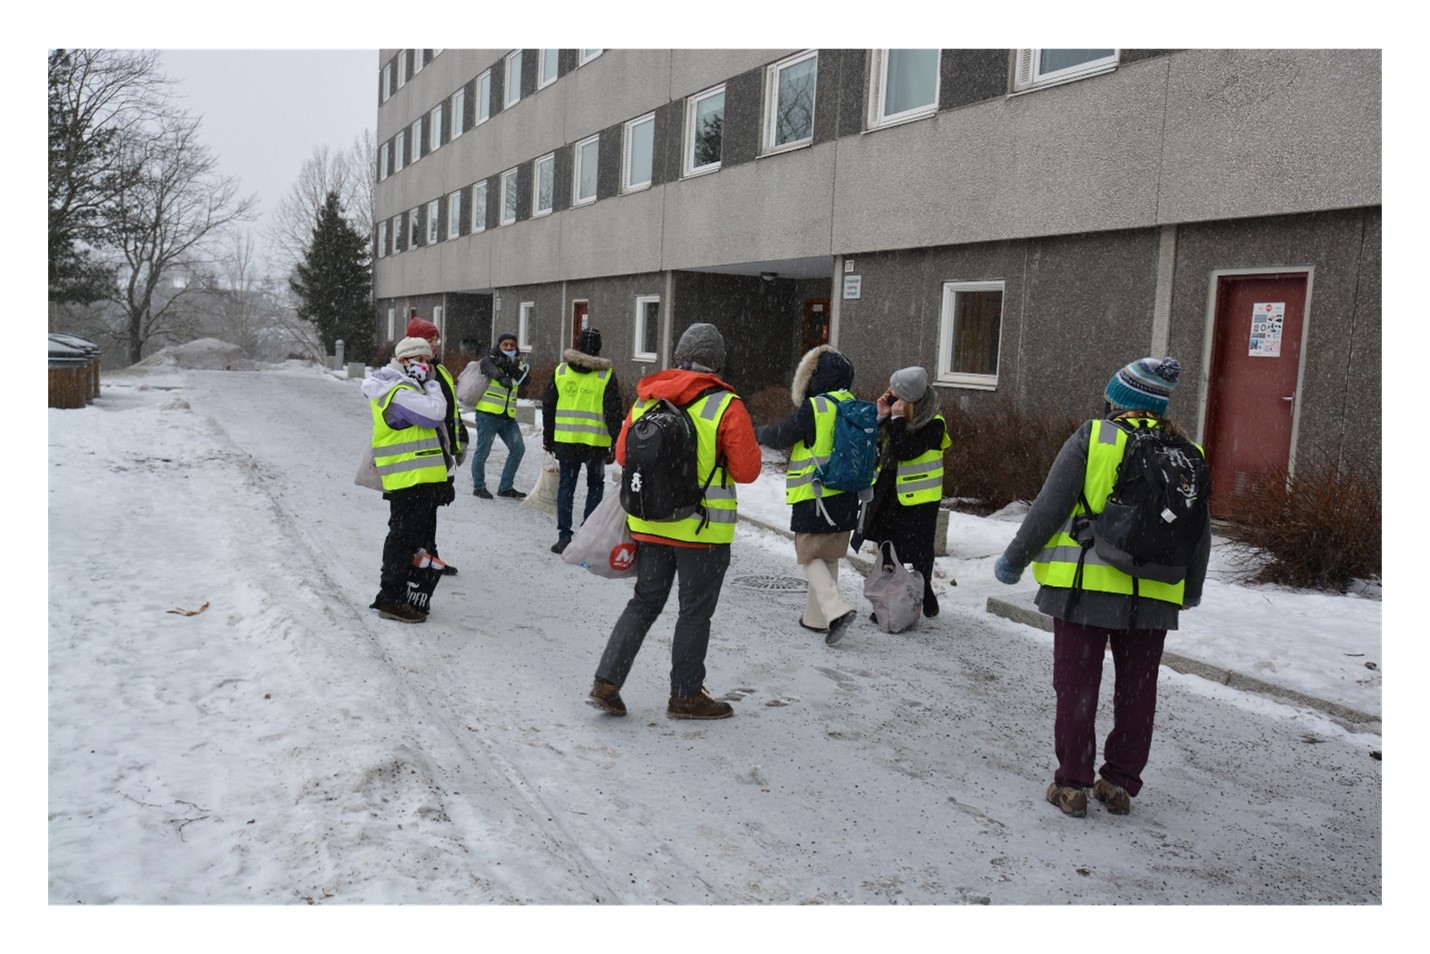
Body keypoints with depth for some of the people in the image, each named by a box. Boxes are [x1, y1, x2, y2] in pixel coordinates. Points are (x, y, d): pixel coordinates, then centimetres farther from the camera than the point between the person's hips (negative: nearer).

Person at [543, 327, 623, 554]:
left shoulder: (561, 370, 4)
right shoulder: (606, 374, -4)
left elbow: (548, 406, 9)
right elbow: (613, 412, -5)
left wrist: (548, 438, 18)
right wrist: (616, 444, 0)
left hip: (566, 439, 2)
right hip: (596, 442, -2)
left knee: (566, 486, 8)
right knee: (595, 485, 14)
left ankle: (564, 537, 5)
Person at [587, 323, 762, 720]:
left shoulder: (646, 399, 2)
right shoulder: (726, 406, -13)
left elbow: (623, 454, 9)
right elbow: (747, 471, -10)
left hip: (649, 523, 5)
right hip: (703, 529, -4)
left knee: (644, 602, 18)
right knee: (696, 611, 10)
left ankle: (606, 681, 14)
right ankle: (685, 695, 21)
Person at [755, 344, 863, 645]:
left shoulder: (813, 409, -15)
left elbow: (780, 437, -4)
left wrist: (759, 433, 15)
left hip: (815, 497, -7)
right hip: (846, 497, 7)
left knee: (810, 556, 4)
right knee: (829, 558, 16)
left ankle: (837, 609, -13)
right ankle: (817, 617, 23)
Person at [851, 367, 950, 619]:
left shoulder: (933, 424, -16)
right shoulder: (894, 415, 2)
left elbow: (904, 452, -27)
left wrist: (897, 419, -24)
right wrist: (881, 417, -11)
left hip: (918, 499, -6)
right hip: (888, 494, 6)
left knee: (919, 553, 6)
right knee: (887, 551, 13)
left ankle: (925, 596, 25)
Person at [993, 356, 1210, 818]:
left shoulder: (1092, 438, -8)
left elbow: (1049, 507, -10)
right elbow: (1200, 532, 12)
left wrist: (1015, 559, 2)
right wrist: (1191, 589, 27)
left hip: (1086, 586, -3)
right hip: (1153, 594, 4)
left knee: (1077, 687, 7)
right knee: (1136, 690, 16)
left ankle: (1072, 783, 13)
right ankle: (1121, 782, 24)